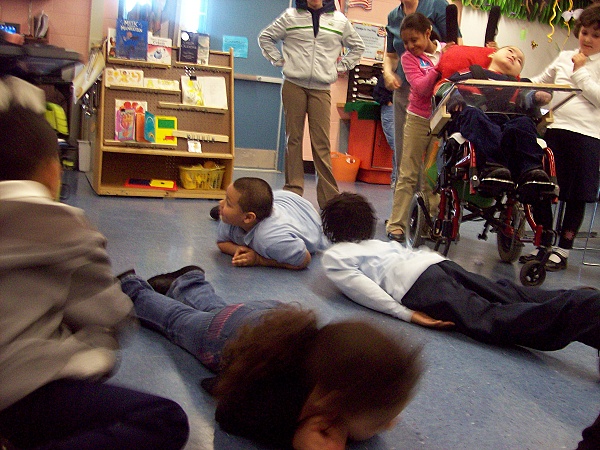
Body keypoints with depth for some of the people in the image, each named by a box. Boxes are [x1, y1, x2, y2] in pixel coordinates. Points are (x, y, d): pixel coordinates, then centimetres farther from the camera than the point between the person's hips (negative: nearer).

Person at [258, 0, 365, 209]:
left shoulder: (339, 20, 10)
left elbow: (357, 46, 23)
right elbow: (265, 37, 16)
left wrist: (341, 66, 11)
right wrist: (279, 60, 5)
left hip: (321, 88, 0)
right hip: (294, 85, 0)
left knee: (322, 143, -5)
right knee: (293, 139, 3)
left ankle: (329, 199, -3)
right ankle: (293, 192, 9)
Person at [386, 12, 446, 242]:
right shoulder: (409, 57, -2)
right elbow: (420, 87, -15)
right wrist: (440, 66, -18)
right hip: (418, 119, -1)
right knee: (407, 174, 1)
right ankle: (396, 224, 4)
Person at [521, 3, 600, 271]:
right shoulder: (564, 58, 16)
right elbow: (539, 82, 26)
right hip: (555, 129, 5)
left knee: (576, 197, 2)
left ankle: (562, 251, 12)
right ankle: (544, 245, 18)